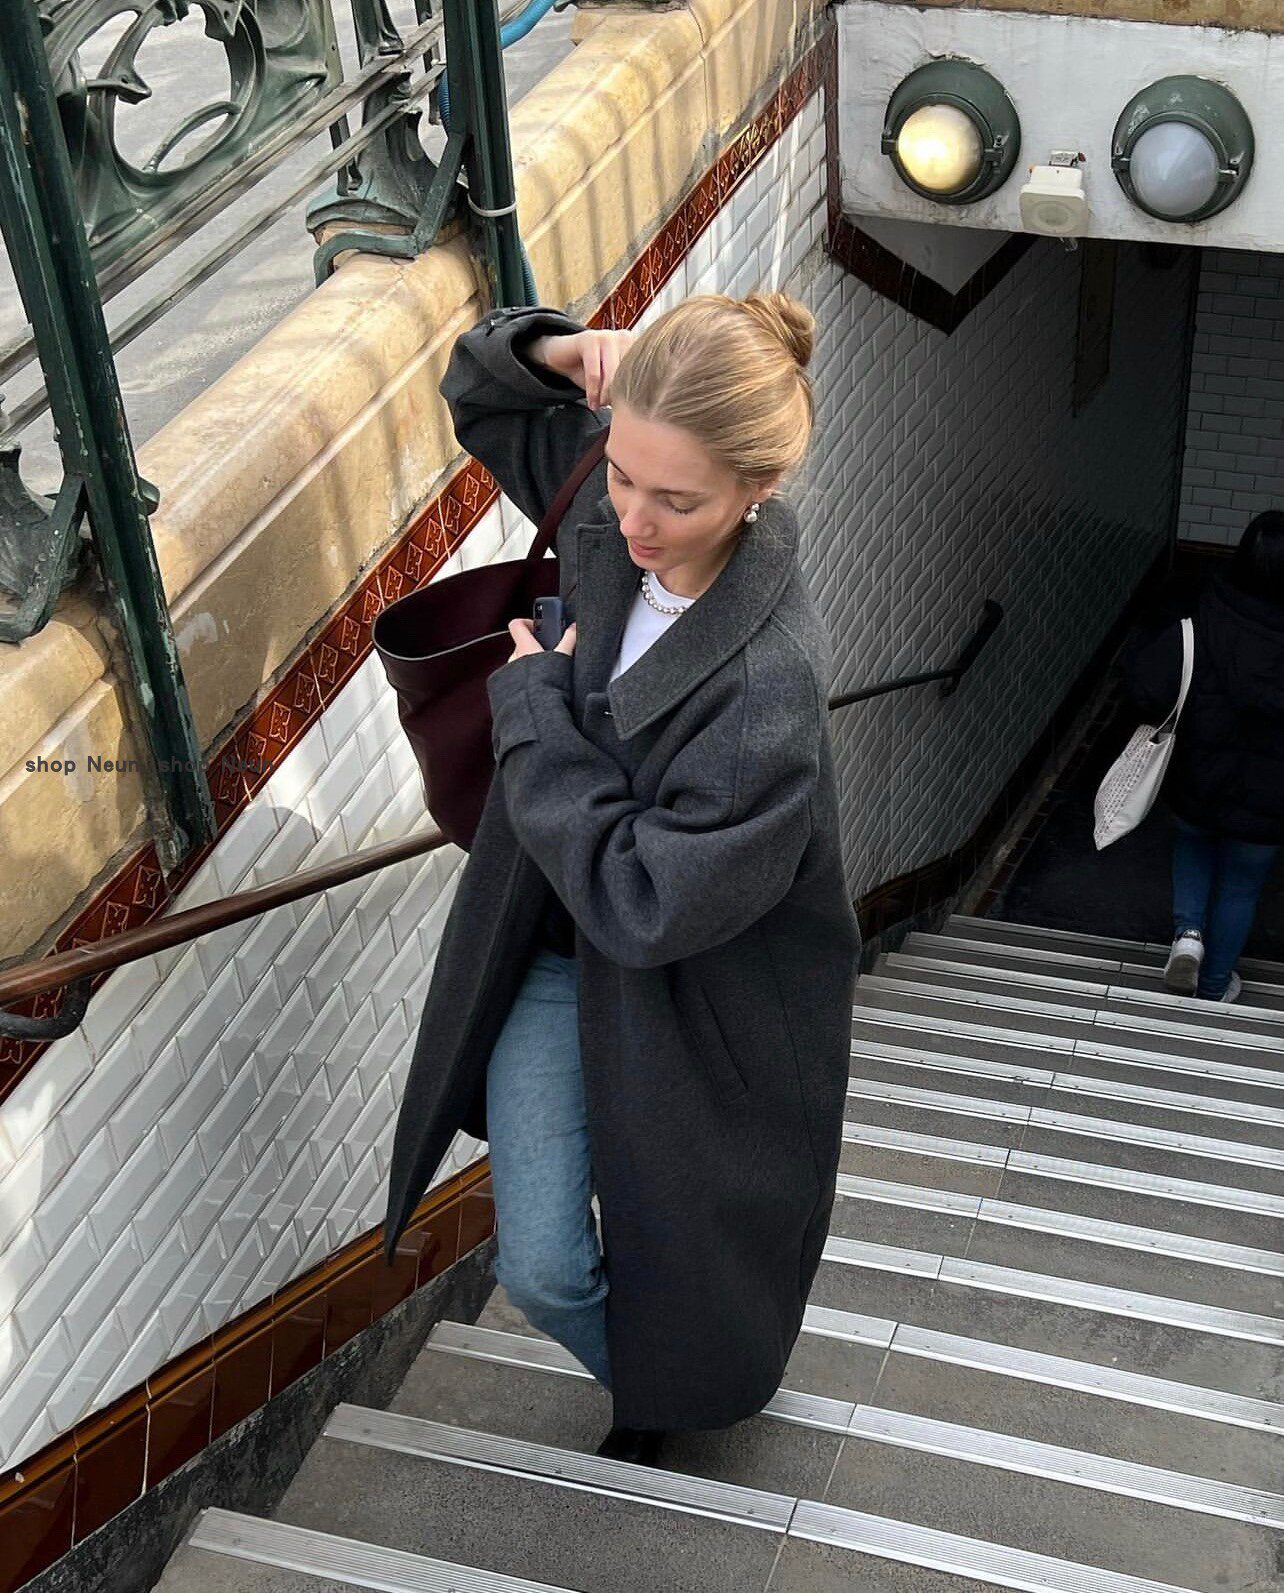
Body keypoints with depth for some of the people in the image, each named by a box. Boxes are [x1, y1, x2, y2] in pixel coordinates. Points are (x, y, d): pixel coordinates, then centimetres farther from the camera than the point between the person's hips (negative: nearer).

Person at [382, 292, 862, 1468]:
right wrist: (560, 351, -18)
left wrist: (535, 703, -24)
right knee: (543, 1273, 10)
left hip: (687, 1004, -5)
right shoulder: (606, 501, -15)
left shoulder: (769, 681, -36)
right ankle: (637, 1395, 44)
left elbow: (645, 903, -33)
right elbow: (481, 392, 6)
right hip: (552, 961, 5)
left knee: (678, 1265, 19)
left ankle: (673, 1410, 54)